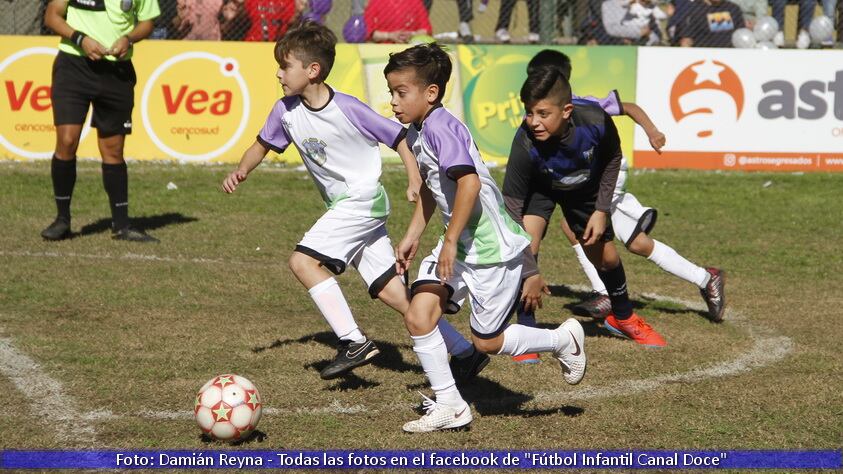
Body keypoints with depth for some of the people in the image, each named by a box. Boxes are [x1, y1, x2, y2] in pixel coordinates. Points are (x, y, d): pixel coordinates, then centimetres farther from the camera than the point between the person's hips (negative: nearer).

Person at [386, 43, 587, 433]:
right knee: (418, 317, -3)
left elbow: (470, 181, -32)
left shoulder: (441, 127, -22)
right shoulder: (416, 134, 9)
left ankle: (563, 340, 24)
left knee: (486, 341, 1)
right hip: (458, 245, 9)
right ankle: (450, 406, 7)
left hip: (493, 247, -9)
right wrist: (412, 237, 25)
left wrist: (450, 241, -27)